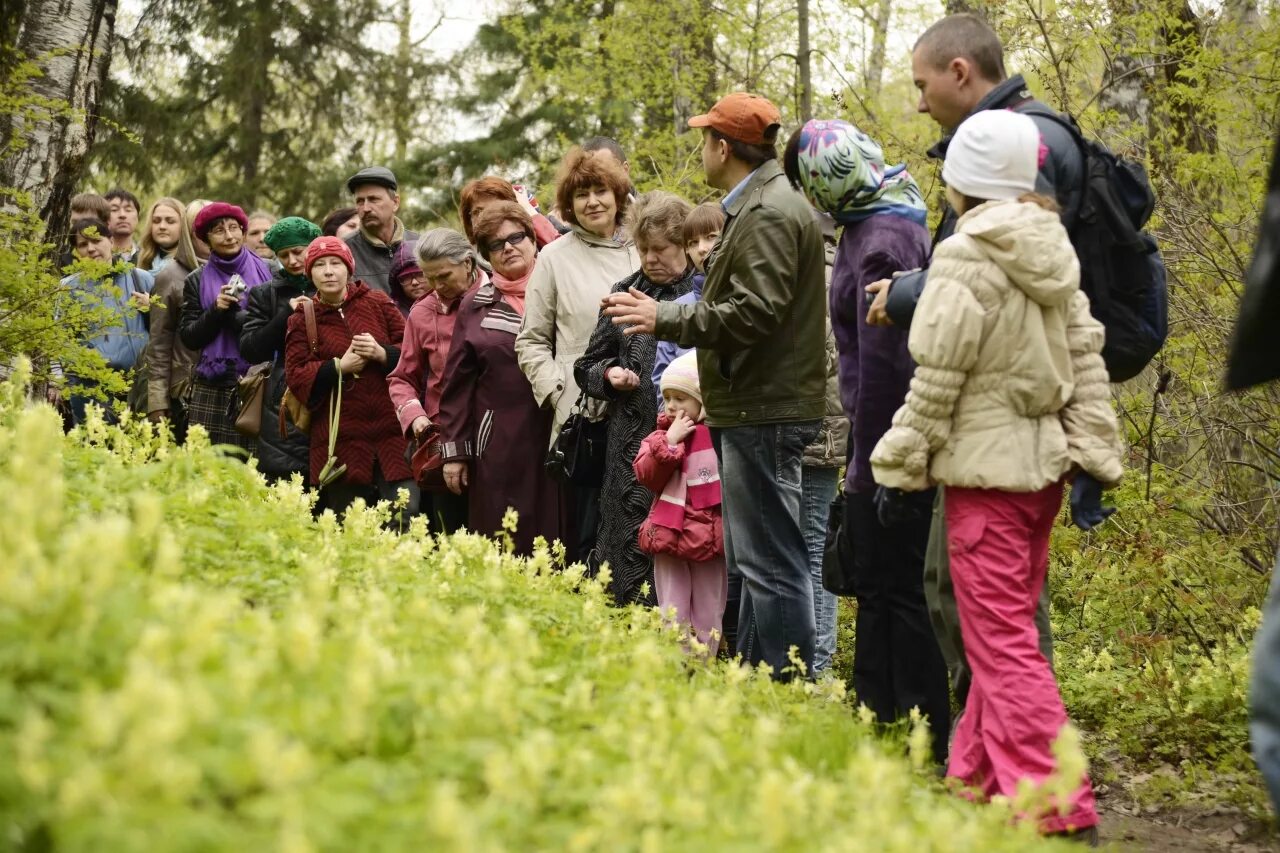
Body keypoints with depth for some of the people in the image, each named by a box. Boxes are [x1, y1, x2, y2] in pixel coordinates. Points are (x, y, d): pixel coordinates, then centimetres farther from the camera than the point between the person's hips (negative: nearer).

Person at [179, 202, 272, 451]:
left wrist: (234, 313, -8)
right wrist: (216, 310, -8)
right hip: (213, 390, 1)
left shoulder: (269, 272, 6)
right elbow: (189, 337, 7)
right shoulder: (197, 281, 11)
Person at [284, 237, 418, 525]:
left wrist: (382, 354, -12)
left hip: (392, 432, 0)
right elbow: (296, 377, 0)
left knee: (405, 518, -11)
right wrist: (338, 367, -12)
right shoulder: (301, 320, 8)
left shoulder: (377, 303, 8)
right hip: (341, 440, 0)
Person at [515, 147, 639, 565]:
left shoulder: (642, 252, 11)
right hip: (581, 418, -2)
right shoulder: (555, 258, 7)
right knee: (588, 534, -3)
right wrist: (556, 392, -5)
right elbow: (531, 341, 8)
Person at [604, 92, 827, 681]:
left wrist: (665, 318, -18)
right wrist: (664, 316, 19)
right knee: (752, 559, 16)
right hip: (752, 407, 11)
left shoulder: (769, 214, -15)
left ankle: (790, 684, -5)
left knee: (769, 562, -8)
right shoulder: (757, 207, 18)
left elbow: (754, 312, -23)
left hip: (764, 412, -11)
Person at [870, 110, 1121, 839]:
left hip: (986, 463, -8)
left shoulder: (966, 258, -15)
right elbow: (1086, 356, 7)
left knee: (1002, 643, -5)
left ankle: (1058, 806, -9)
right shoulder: (1053, 252, 7)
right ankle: (977, 778, 26)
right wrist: (1096, 448, 10)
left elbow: (938, 377, -14)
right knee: (1008, 631, 17)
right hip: (1044, 464, 8)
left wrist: (902, 461, -4)